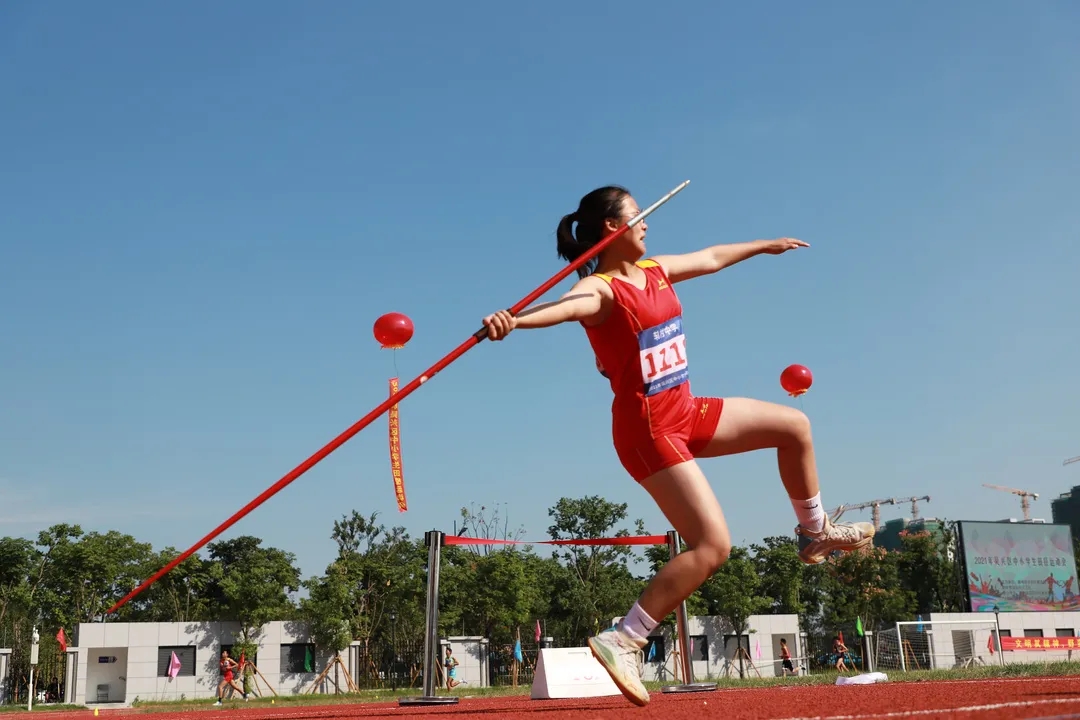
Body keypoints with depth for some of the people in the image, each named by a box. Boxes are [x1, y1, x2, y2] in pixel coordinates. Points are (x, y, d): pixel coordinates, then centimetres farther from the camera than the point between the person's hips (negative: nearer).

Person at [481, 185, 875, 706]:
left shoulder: (655, 271, 9)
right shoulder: (601, 289, -18)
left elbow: (710, 258, 27)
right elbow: (568, 306, -41)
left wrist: (762, 246, 42)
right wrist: (517, 319, -63)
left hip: (685, 413, 9)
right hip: (648, 428, -9)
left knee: (794, 426, 19)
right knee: (712, 546, -18)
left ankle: (814, 533, 39)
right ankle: (622, 642, -13)